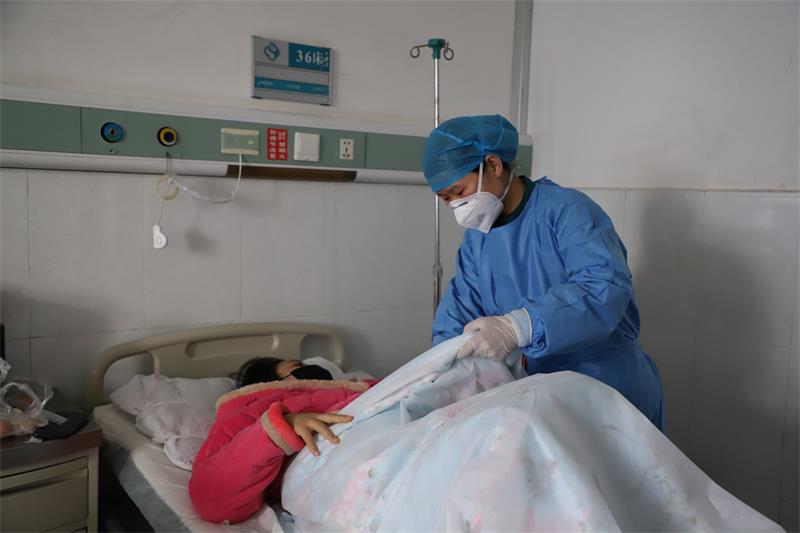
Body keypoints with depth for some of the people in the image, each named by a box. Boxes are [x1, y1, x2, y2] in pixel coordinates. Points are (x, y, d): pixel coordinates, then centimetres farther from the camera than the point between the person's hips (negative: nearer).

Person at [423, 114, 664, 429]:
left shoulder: (567, 209, -16)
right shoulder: (476, 240, 6)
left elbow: (606, 288, -31)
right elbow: (454, 322, 2)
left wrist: (518, 327, -43)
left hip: (613, 394, -5)